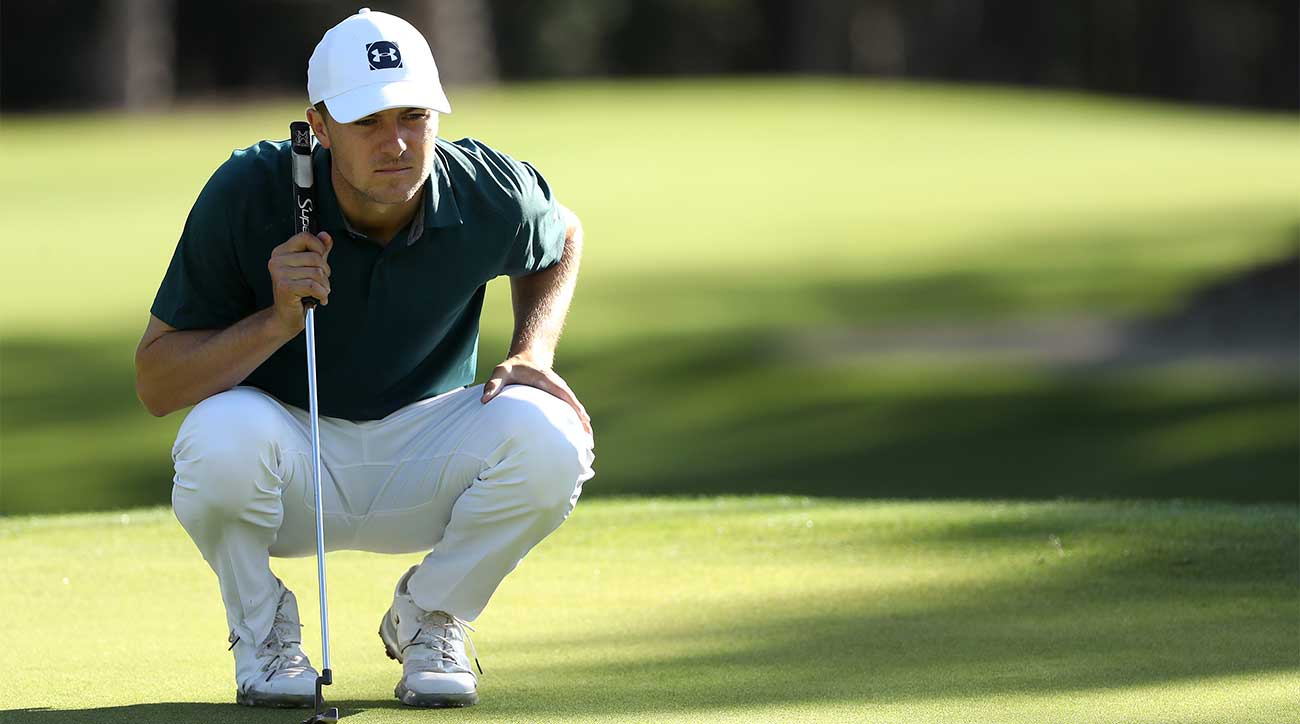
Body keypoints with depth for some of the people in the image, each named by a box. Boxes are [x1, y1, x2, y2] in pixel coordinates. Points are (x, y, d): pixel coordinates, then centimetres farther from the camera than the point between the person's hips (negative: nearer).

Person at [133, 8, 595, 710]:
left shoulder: (488, 193, -15)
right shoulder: (248, 193, -21)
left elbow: (560, 239, 12)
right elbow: (155, 382, -18)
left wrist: (532, 354, -5)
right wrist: (277, 322, -33)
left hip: (423, 462, 2)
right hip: (290, 467, -2)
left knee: (547, 436, -28)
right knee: (223, 434, -37)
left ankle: (429, 615, 1)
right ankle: (262, 631, -5)